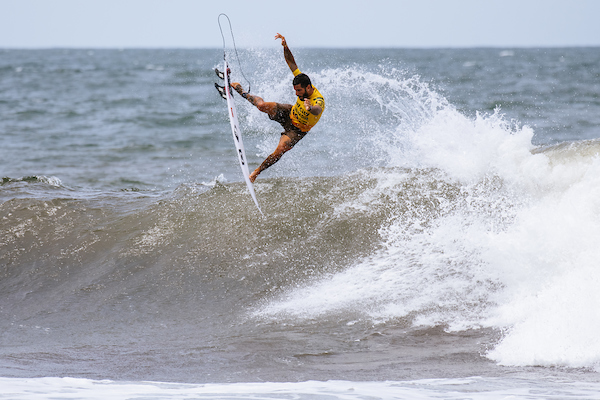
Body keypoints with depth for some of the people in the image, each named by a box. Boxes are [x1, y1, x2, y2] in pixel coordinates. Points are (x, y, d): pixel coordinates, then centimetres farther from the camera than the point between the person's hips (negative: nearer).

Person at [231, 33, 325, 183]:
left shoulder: (318, 101, -37)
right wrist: (285, 47, -25)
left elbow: (317, 110, -62)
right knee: (263, 105, -17)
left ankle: (256, 172, -6)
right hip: (290, 113, 5)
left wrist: (310, 108, -85)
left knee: (280, 150, -25)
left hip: (297, 130, -5)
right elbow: (292, 64, -12)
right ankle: (243, 93, 14)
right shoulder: (303, 83, -19)